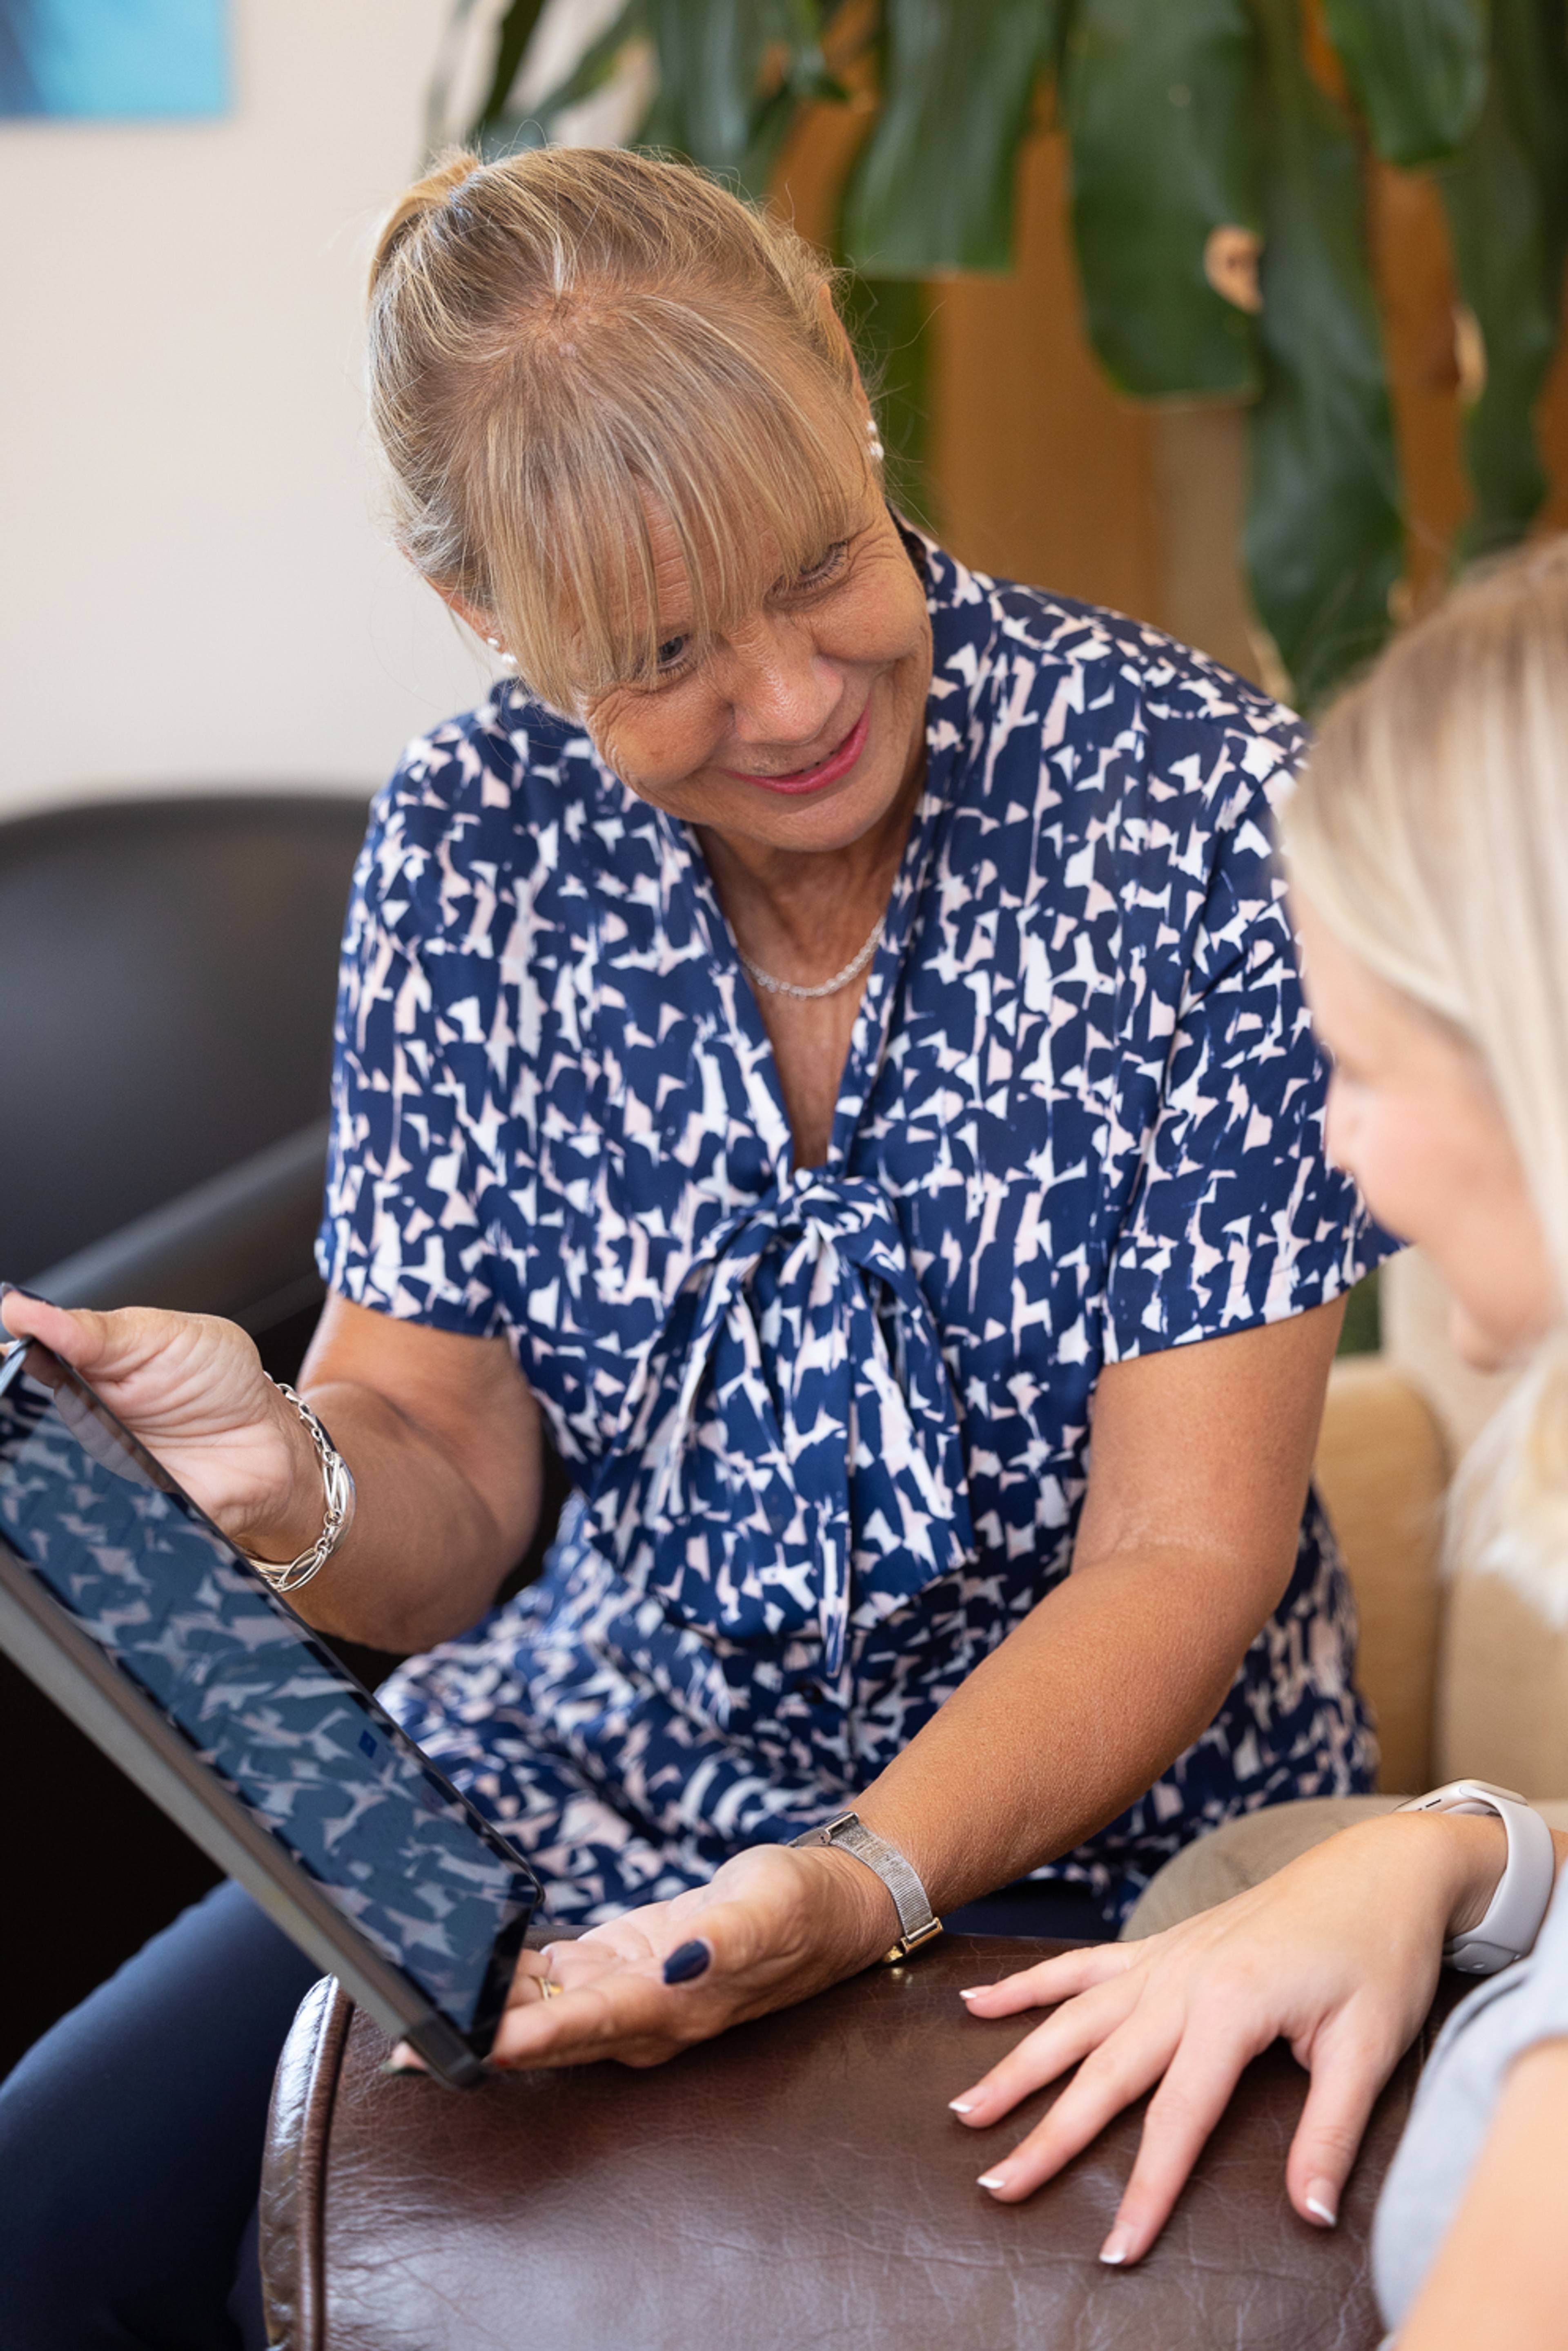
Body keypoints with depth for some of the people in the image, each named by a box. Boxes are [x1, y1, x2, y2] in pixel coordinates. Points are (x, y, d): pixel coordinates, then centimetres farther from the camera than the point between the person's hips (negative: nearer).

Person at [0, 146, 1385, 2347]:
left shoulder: (1206, 817, -16)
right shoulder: (469, 845, -4)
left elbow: (1182, 1554, -15)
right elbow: (452, 1506, -1)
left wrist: (865, 1889, -32)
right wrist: (295, 1480, -25)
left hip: (1083, 1844, -3)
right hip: (582, 1790, 4)